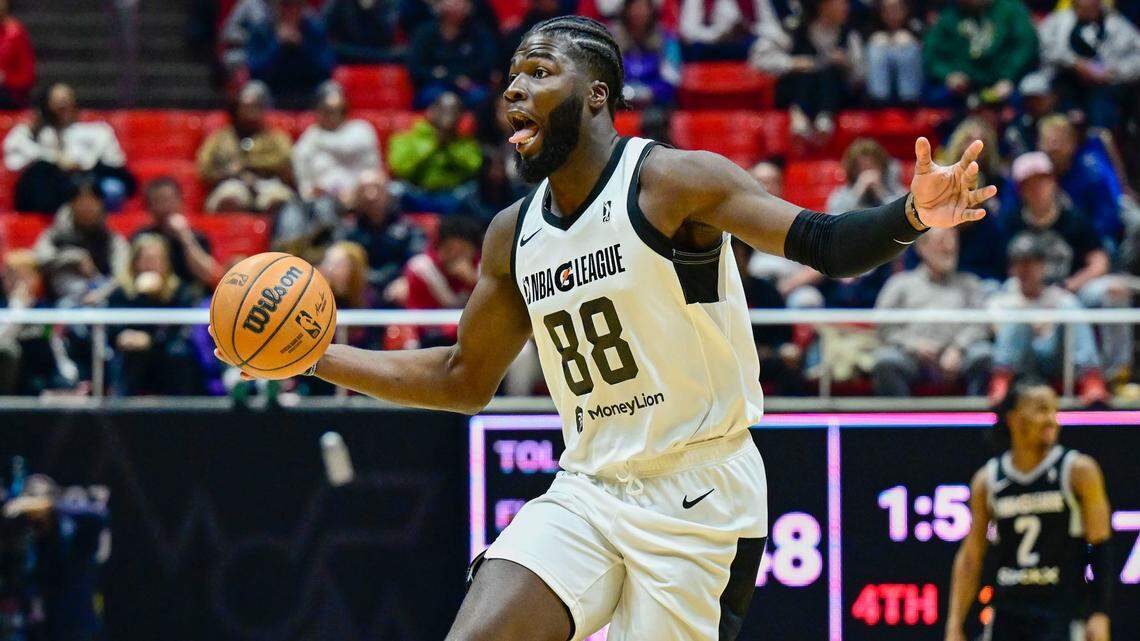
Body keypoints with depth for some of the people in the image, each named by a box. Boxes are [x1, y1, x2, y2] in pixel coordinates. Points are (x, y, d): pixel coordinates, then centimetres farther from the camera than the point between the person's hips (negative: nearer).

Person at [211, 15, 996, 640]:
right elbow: (465, 379, 21)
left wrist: (909, 216, -39)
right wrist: (317, 357, 16)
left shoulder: (672, 182, -10)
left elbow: (822, 243, -19)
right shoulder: (513, 234, 9)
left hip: (698, 498, -6)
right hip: (587, 490, 6)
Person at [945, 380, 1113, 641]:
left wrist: (1100, 614, -12)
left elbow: (1100, 548, -3)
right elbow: (969, 559, 10)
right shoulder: (987, 480, 6)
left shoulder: (1078, 470, -3)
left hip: (1061, 616, -4)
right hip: (1007, 617, 4)